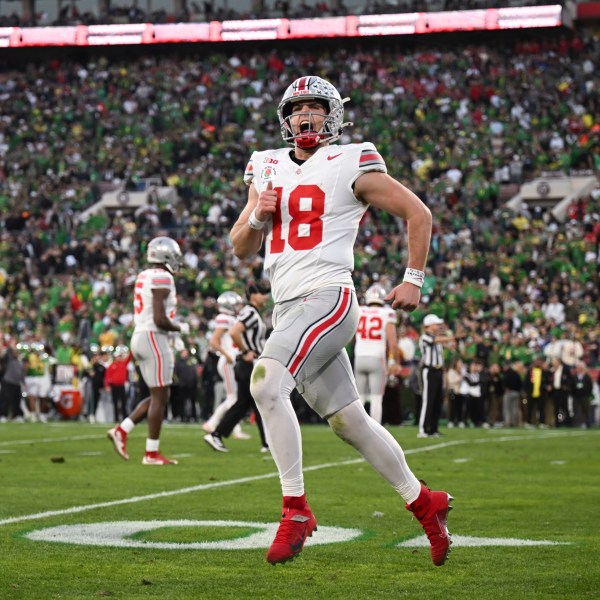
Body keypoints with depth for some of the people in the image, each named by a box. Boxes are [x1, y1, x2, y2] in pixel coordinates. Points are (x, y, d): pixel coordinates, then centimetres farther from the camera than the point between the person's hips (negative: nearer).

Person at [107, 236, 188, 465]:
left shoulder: (143, 277, 15)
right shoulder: (162, 278, -14)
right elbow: (160, 320, -20)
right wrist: (181, 328, -3)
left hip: (139, 336, 9)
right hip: (154, 338, -9)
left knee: (158, 396, 16)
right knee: (159, 397, -3)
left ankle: (121, 430, 8)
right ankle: (151, 453, 0)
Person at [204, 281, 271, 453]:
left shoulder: (254, 314, 17)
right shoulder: (250, 313, -14)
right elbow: (233, 332, -28)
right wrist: (246, 352, -20)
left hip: (247, 367, 10)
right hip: (251, 366, -10)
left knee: (242, 404, 10)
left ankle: (215, 435, 9)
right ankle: (269, 443, 2)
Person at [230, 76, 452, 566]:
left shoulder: (351, 166, -2)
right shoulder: (269, 171, 17)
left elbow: (419, 214, 3)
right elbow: (241, 249, 19)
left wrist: (413, 280, 1)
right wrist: (258, 216, -1)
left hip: (327, 297, -7)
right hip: (288, 308, 7)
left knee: (266, 381, -26)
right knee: (349, 421, 11)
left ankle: (296, 509, -21)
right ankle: (424, 503, 25)